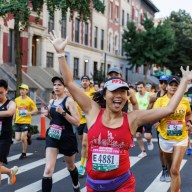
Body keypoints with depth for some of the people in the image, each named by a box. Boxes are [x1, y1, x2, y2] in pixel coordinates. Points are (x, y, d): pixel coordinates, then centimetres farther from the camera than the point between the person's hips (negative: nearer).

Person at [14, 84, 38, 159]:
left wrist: (29, 113, -18)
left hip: (26, 122, -4)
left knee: (23, 138, -5)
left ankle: (24, 154, 14)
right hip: (18, 121, 4)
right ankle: (27, 137, 34)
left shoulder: (29, 100, -8)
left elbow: (36, 110, -2)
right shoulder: (16, 99, 3)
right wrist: (14, 117, 11)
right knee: (18, 138, 1)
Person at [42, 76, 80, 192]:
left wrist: (63, 112, -28)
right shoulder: (52, 102, 7)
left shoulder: (69, 101, -13)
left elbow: (77, 122, -19)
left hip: (67, 138, -4)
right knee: (48, 170, -12)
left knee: (70, 166, 21)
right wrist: (48, 115, 2)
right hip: (52, 137, 4)